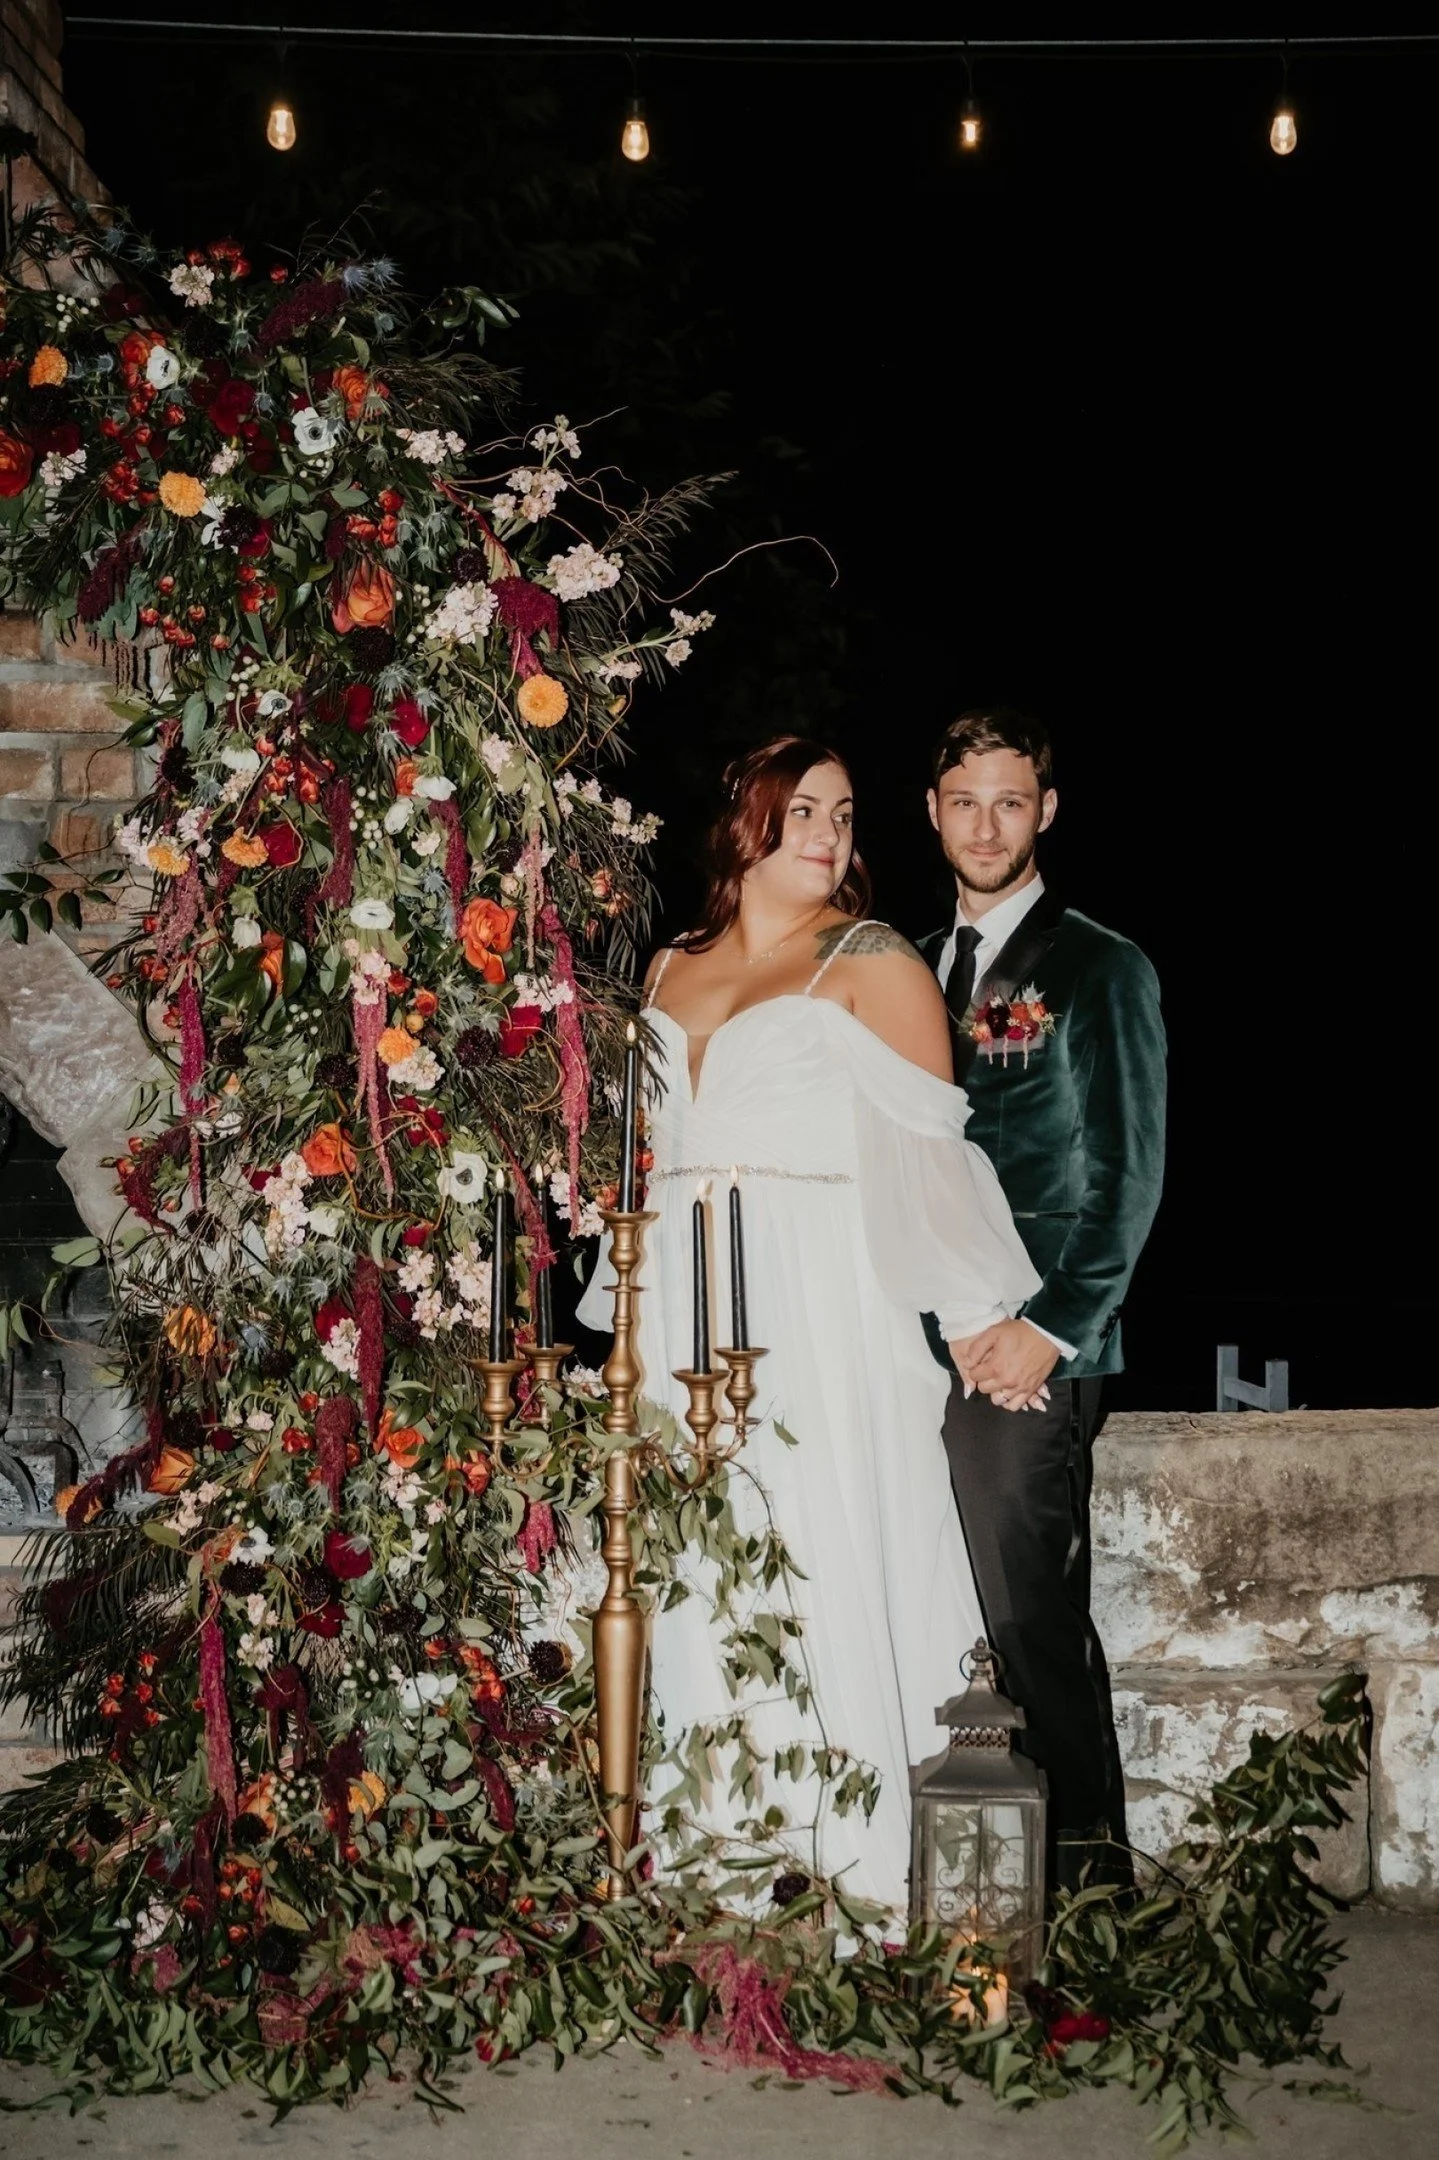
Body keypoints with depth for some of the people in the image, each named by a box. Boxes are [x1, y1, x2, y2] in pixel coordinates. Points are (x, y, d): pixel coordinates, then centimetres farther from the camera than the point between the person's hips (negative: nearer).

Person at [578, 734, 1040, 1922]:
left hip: (817, 1309, -5)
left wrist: (981, 1315, -9)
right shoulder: (672, 971, 16)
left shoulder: (873, 964, 0)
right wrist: (635, 1312, 18)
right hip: (688, 1311, 5)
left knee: (825, 1569, -4)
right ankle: (714, 1844, 15)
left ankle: (853, 1865, 3)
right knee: (702, 1574, 6)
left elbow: (932, 1152, -5)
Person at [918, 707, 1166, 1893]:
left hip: (1031, 1350, -5)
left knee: (1030, 1609, -6)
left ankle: (1090, 1854, 9)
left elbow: (1130, 1173, -3)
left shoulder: (1102, 970, 2)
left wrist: (1050, 1330, -11)